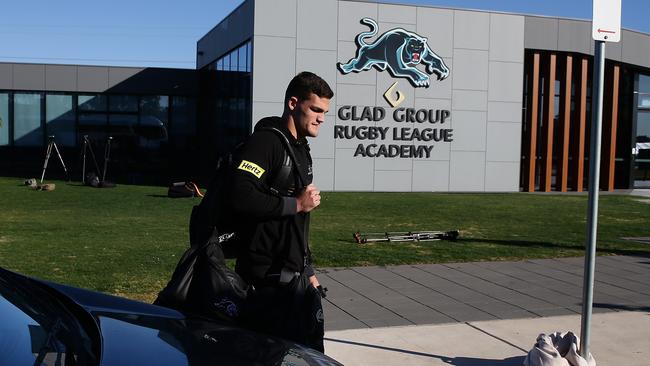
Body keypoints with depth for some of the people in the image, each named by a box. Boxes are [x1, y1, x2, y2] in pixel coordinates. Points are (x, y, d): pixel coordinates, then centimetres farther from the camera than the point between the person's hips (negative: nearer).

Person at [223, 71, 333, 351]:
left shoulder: (301, 149, 17)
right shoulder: (265, 142, -13)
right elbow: (240, 196, -30)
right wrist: (297, 203, -19)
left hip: (296, 278, 9)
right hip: (269, 281, -9)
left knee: (310, 354, 13)